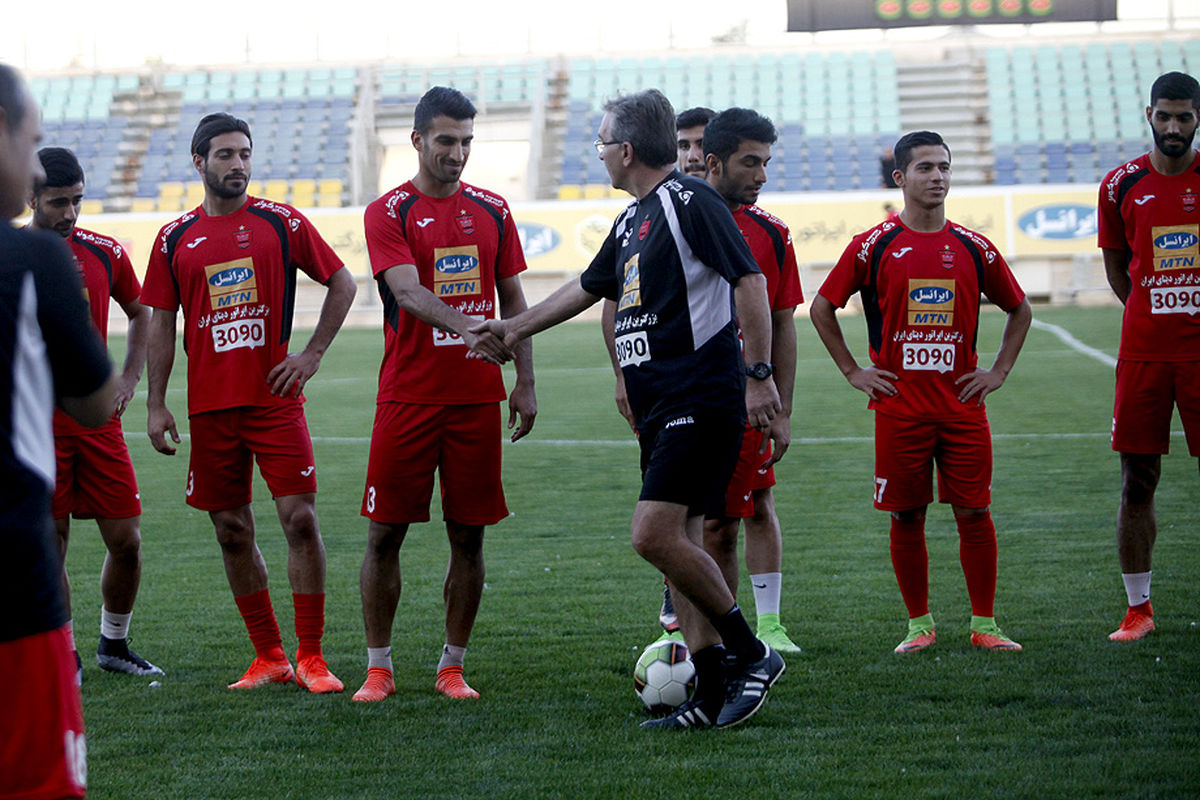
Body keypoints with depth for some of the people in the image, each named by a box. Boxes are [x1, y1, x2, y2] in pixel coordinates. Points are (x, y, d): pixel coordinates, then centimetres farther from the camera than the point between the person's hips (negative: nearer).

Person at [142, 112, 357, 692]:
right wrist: (156, 404, 5)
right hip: (210, 406, 2)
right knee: (232, 531, 5)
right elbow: (161, 323, 11)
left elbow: (341, 282, 8)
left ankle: (311, 657, -1)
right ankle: (269, 657, 15)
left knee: (300, 519, -9)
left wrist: (312, 354, -1)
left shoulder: (281, 223, 2)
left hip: (276, 398, -2)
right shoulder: (176, 239, 7)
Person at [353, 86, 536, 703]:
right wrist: (470, 328, -33)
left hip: (477, 398, 3)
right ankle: (378, 667, 11)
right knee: (385, 534, 0)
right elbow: (408, 292, -17)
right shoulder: (389, 213, -3)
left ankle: (452, 667, 14)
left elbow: (512, 299, 14)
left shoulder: (492, 211, 10)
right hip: (407, 396, -3)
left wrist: (524, 383, 6)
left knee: (468, 535, 4)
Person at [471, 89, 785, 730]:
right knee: (677, 544, 6)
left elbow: (751, 281, -16)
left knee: (655, 535, -17)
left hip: (702, 401, -9)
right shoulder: (632, 219, 18)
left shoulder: (691, 202, -11)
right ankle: (714, 695, 9)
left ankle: (750, 654, -4)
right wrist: (515, 328, 38)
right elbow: (589, 288, 32)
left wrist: (759, 376, -20)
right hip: (658, 408, 9)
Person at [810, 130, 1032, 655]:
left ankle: (983, 625, 8)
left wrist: (999, 372, 8)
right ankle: (919, 625, 14)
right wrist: (853, 372, 3)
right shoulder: (874, 246, 0)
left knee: (974, 513, 0)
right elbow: (822, 308, 7)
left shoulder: (973, 248, 6)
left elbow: (1019, 310, 18)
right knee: (906, 517, 3)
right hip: (899, 407, -1)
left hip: (962, 404, 1)